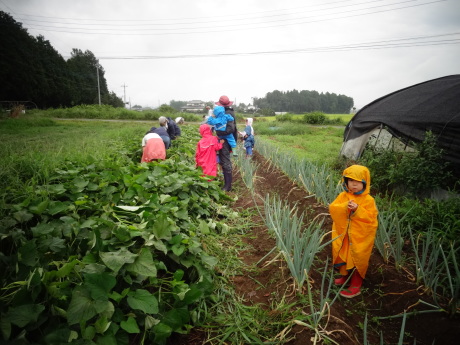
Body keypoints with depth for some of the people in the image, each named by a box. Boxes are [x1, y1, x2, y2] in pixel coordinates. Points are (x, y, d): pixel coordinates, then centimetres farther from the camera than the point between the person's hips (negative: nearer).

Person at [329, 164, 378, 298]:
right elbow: (332, 208, -10)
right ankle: (345, 276, 43)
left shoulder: (368, 200, -13)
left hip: (360, 237, -4)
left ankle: (355, 286, 23)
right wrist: (345, 206, -26)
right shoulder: (343, 196, -3)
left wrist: (357, 209, -29)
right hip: (343, 235, 4)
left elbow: (370, 217, -18)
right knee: (343, 256, 20)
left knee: (357, 260, 9)